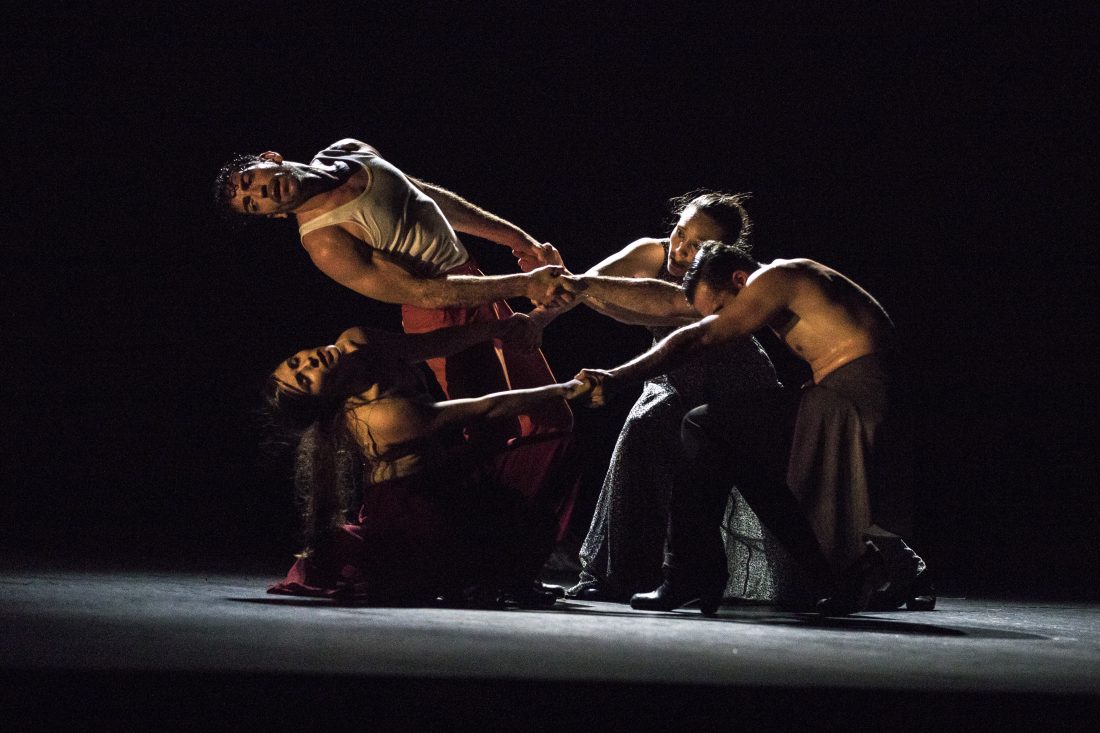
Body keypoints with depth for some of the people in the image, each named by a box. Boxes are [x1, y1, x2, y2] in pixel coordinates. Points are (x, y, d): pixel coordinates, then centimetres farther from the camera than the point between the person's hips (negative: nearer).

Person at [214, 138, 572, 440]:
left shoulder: (348, 150, 3)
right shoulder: (324, 242, -20)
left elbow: (433, 197, 15)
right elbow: (422, 292, -22)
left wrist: (513, 235, 14)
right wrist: (523, 284, -24)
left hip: (475, 281, 8)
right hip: (444, 316, -8)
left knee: (551, 422, 8)